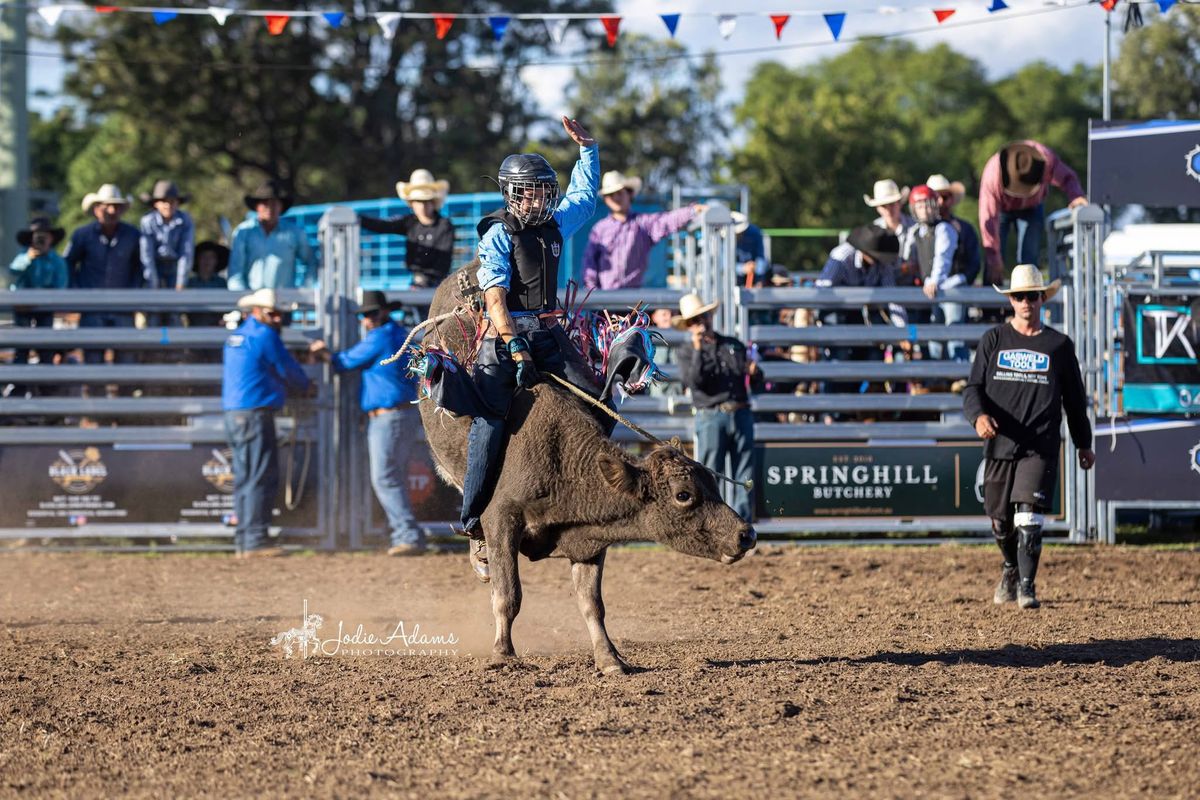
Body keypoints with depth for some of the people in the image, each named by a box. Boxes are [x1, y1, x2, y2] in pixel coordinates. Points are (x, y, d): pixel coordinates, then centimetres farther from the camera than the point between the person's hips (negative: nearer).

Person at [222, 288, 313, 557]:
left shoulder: (236, 336, 18)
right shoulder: (264, 335, -10)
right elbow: (287, 369, -1)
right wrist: (306, 386, 19)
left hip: (234, 414, 9)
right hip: (255, 415, -9)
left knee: (245, 479, 11)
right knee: (261, 477, -9)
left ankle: (243, 541, 11)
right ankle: (254, 541, -13)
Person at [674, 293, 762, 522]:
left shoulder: (734, 345, 18)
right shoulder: (687, 351, 9)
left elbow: (757, 383, 20)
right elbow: (692, 381, -10)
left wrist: (754, 372, -2)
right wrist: (698, 349, -13)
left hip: (741, 415, 3)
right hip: (711, 416, -3)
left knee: (744, 472, 2)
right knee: (710, 471, -7)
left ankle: (743, 518, 6)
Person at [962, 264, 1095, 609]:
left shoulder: (1059, 345, 7)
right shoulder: (993, 340, 8)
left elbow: (1074, 398, 14)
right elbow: (973, 387, 4)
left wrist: (1084, 444, 17)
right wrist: (978, 415, -18)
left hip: (1040, 447, -2)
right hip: (999, 444, 2)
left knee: (1029, 517, -16)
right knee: (1000, 521, 11)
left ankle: (1026, 585, -10)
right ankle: (1011, 568, 39)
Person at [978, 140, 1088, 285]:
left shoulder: (1046, 159, -38)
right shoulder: (992, 176, -41)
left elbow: (1068, 178, -20)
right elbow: (988, 218, -34)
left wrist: (1075, 195, -44)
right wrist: (994, 259, -29)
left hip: (1032, 207, 2)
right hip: (1002, 208, -2)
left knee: (1030, 256, -11)